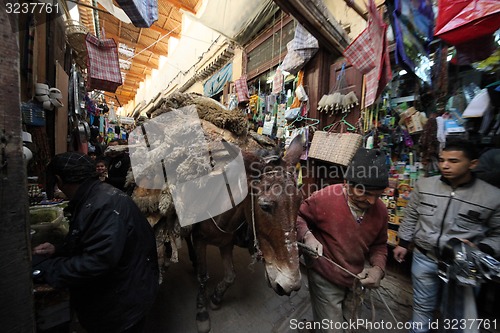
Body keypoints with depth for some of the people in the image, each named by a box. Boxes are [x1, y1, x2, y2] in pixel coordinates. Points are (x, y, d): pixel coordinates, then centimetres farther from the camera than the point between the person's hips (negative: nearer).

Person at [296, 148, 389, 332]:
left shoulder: (380, 209, -10)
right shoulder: (324, 198, -28)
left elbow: (379, 245, 5)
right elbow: (297, 216, -13)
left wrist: (378, 268, -12)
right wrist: (307, 236, -30)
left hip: (357, 280, 7)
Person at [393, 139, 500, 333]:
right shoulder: (424, 185, -6)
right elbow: (411, 216, 3)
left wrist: (480, 249, -17)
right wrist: (403, 243, 4)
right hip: (424, 258, 1)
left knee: (455, 316, 19)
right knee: (423, 307, 19)